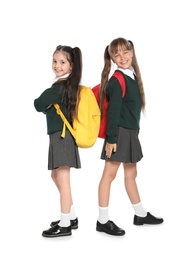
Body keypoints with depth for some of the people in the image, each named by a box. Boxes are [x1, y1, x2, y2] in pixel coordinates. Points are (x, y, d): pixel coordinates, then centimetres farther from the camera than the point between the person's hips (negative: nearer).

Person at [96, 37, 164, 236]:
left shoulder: (132, 76, 12)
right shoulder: (117, 80, -15)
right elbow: (113, 112, -18)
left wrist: (135, 131, 16)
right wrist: (111, 138, -20)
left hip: (131, 132, 9)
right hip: (118, 133, -9)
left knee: (131, 174, 17)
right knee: (109, 174, -4)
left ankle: (140, 214, 29)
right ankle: (103, 221, 3)